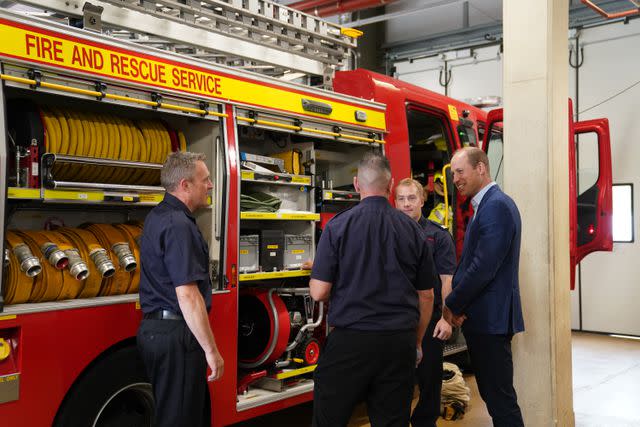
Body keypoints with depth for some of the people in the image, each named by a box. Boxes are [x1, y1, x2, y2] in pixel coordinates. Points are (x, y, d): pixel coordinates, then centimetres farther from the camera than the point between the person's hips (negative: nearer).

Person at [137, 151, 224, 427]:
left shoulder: (158, 216, 14)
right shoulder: (179, 225, -19)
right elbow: (187, 295, -24)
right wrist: (211, 350, -19)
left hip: (155, 328, 10)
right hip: (176, 332, -10)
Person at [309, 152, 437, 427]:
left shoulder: (338, 226, -7)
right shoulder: (412, 229, 2)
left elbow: (319, 293, -8)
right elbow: (426, 296, 9)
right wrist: (416, 343, 22)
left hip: (350, 340, -3)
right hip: (400, 342, 3)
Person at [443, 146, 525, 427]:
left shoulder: (496, 206, -16)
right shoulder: (486, 205, 15)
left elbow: (484, 267, -23)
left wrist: (452, 306, -12)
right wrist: (458, 304, -1)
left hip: (490, 318, -10)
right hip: (482, 318, 10)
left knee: (500, 397, -3)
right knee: (492, 393, 17)